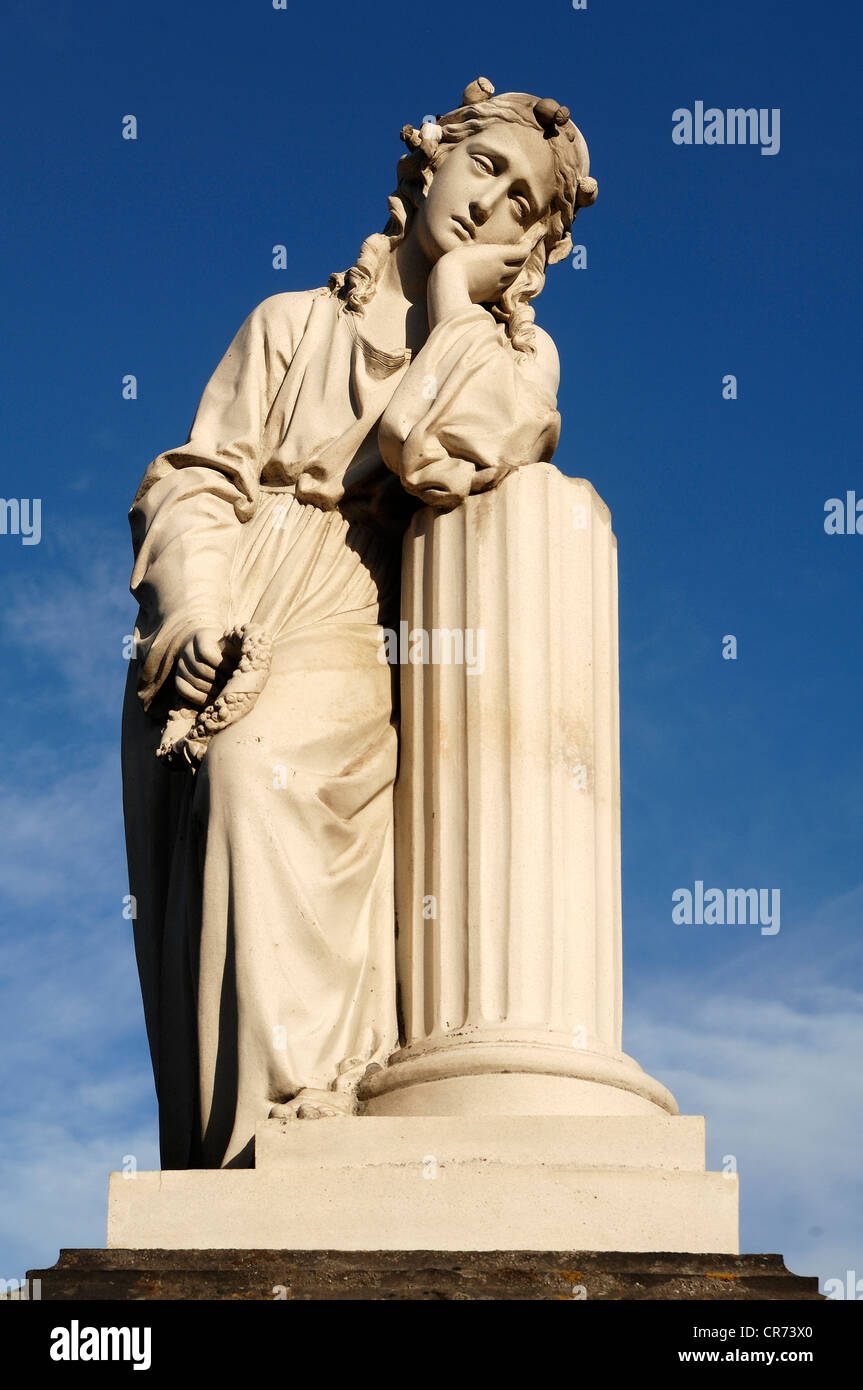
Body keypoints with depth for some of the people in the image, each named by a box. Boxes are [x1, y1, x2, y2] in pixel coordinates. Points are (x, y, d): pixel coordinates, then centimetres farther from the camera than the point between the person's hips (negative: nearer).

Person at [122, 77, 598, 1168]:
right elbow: (198, 478, 8)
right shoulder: (296, 324, 20)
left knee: (266, 769, -33)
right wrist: (194, 610, -11)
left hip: (335, 640, -2)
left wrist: (454, 298, 3)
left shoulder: (516, 359, 16)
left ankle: (290, 1129, -37)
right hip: (203, 645, 2)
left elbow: (433, 458, -7)